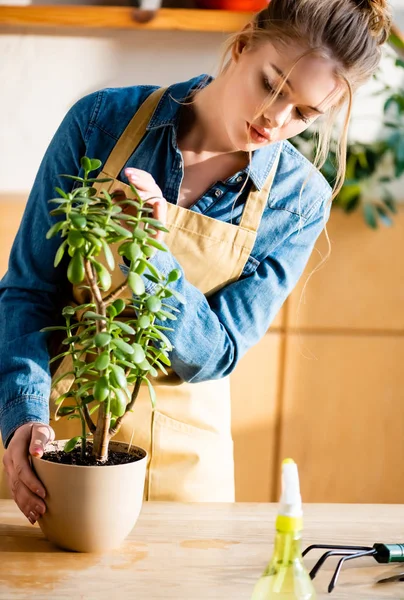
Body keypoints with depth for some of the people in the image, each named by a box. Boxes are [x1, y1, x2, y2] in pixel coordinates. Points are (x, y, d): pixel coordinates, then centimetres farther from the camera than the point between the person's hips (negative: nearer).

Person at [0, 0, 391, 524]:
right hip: (59, 425, 0)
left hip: (181, 450, 1)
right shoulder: (101, 123, -12)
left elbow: (215, 355, -12)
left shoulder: (300, 201, -10)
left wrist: (148, 255, -28)